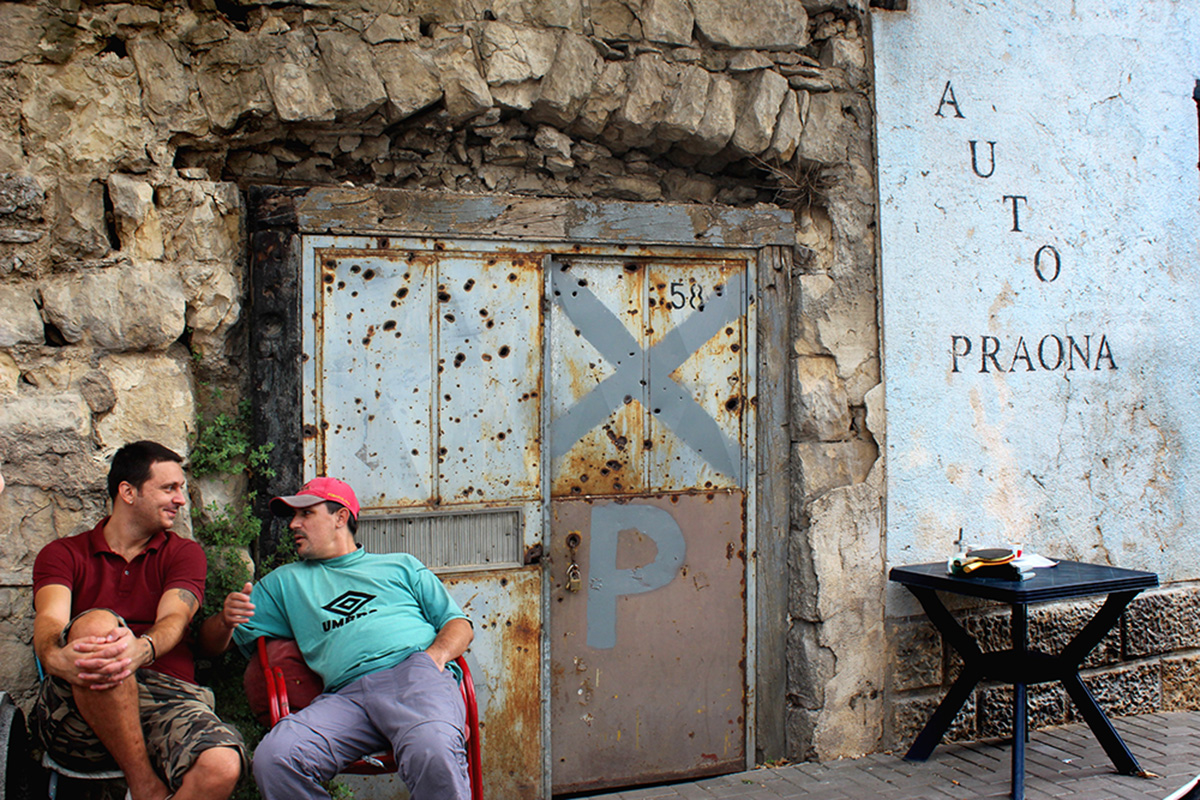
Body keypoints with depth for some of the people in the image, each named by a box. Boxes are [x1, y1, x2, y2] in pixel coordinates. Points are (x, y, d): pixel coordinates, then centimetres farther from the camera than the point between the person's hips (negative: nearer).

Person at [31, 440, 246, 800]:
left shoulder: (184, 553, 17)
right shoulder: (63, 554, 16)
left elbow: (174, 619, -4)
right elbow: (49, 621, -6)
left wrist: (142, 649, -30)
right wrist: (56, 656, -32)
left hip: (168, 696, 0)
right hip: (76, 712, 0)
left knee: (221, 767, -34)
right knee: (97, 624, -34)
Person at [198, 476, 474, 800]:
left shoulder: (401, 565, 29)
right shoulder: (285, 582, 33)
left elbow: (460, 624, 22)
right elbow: (213, 641, 29)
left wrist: (436, 654, -2)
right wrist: (226, 618, 4)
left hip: (413, 674, -2)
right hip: (345, 697, 3)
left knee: (432, 752, -38)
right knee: (272, 759, -29)